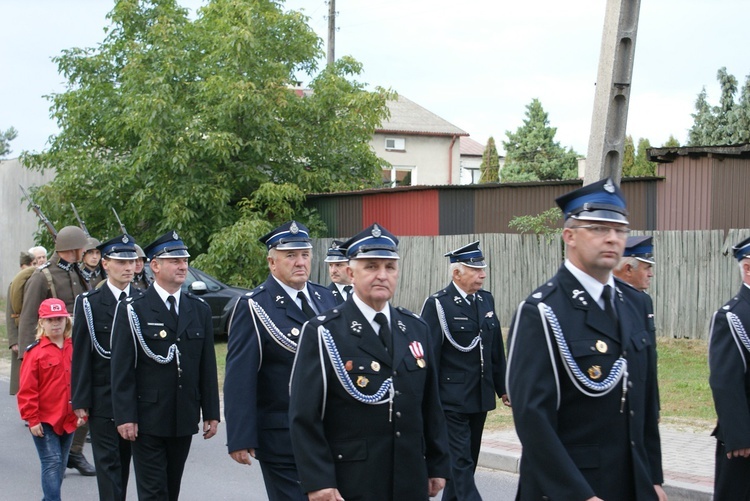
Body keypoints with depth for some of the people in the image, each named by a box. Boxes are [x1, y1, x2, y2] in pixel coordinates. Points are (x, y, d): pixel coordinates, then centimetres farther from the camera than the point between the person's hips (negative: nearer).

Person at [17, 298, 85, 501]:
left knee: (60, 464, 13)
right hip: (44, 421, -5)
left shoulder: (74, 349, 4)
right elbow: (27, 390, -9)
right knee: (52, 462, -9)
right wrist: (32, 419, -11)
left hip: (68, 420, 5)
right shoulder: (35, 352, -9)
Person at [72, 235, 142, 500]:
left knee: (124, 459, 12)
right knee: (108, 460, -2)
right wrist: (80, 400, -8)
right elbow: (81, 355, -4)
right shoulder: (89, 303, -4)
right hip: (102, 397, -3)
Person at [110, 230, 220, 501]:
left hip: (184, 420, 5)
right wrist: (125, 416, -13)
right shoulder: (132, 310, -5)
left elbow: (208, 366, 9)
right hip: (147, 420, -4)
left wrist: (211, 413, 7)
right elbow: (122, 369, -8)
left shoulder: (199, 309, 9)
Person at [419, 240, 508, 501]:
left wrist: (502, 388, 15)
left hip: (481, 398, 7)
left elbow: (497, 349, 15)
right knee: (461, 462, -7)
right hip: (452, 399, -7)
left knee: (468, 459, 13)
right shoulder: (437, 304, -11)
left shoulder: (486, 300, 9)